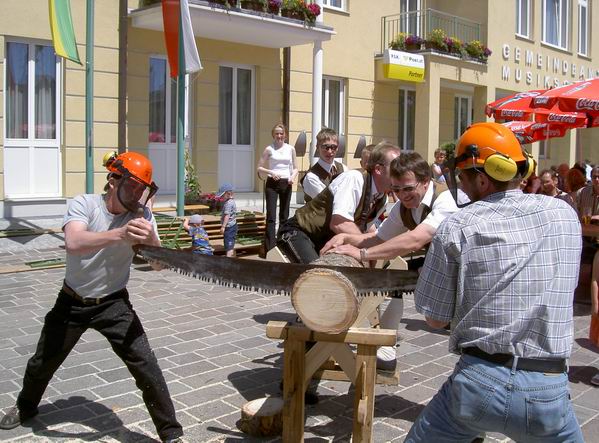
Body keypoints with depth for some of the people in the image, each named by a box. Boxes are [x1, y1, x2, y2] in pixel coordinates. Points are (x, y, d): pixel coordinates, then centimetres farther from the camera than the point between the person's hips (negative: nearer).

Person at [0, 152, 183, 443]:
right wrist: (120, 234, -54)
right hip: (72, 302, 0)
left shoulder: (141, 215, -12)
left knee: (145, 366, -14)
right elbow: (73, 243, -39)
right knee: (42, 363, 18)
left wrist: (150, 239, -43)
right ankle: (26, 407, 52)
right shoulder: (83, 204, -19)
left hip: (113, 304, 0)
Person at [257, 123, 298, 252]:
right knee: (271, 216, -9)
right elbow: (259, 168, 2)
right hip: (272, 183, -3)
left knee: (284, 215, 10)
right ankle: (269, 248, -10)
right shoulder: (269, 149, 1)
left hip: (286, 184, 3)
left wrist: (293, 176, -8)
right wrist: (270, 172, -15)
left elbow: (295, 168, 13)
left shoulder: (291, 149, 8)